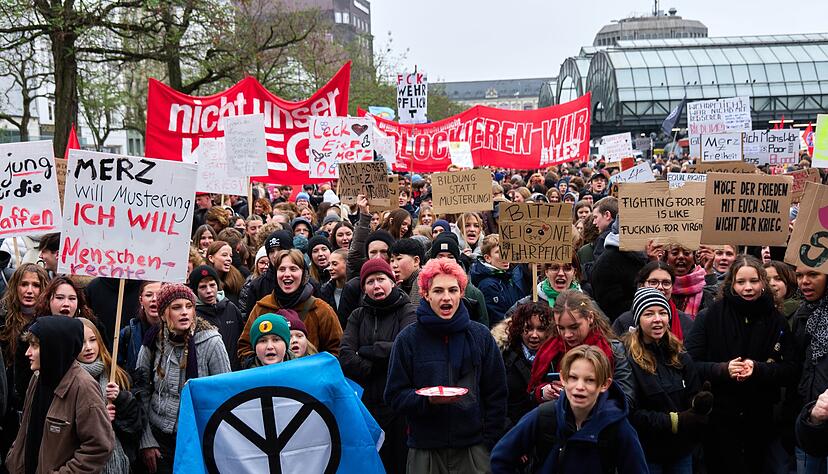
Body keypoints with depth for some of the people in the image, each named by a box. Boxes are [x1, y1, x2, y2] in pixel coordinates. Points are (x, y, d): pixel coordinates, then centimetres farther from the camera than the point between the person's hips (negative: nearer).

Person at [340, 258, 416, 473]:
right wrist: (379, 366, -11)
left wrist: (365, 351, -7)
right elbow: (345, 359, -2)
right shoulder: (358, 316, 11)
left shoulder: (406, 311, 0)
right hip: (365, 403, 3)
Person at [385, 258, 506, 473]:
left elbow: (496, 395, 8)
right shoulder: (408, 339, 0)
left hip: (473, 450, 1)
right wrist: (428, 400, -17)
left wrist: (489, 442, 1)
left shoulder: (481, 335, 4)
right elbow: (394, 395, 1)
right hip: (424, 450, -1)